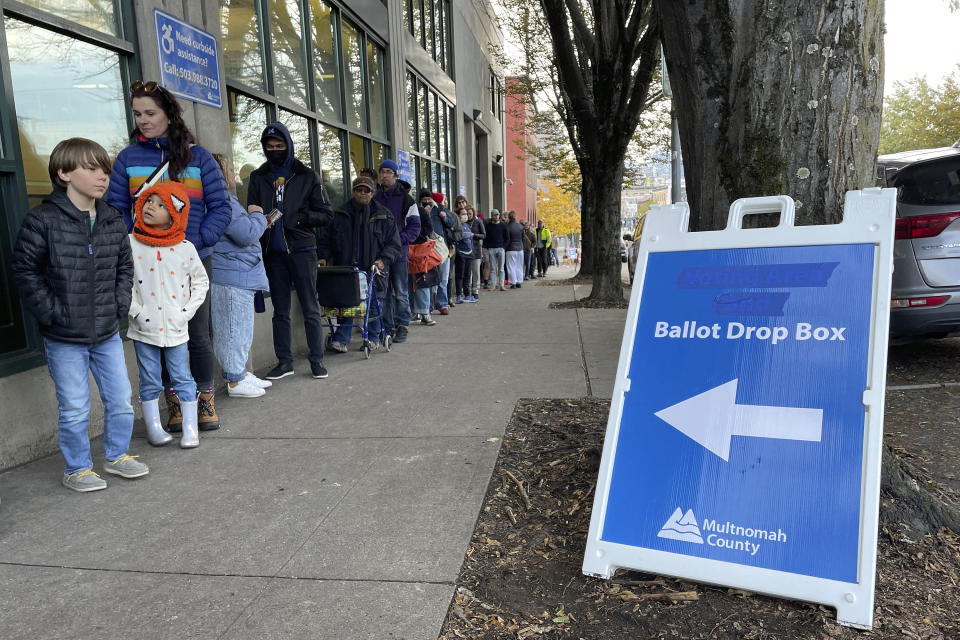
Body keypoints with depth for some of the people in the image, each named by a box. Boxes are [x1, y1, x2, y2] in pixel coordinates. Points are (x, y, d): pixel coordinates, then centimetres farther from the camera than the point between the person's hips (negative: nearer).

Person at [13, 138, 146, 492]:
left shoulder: (114, 221, 4)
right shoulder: (42, 220, -11)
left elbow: (125, 267, 14)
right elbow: (25, 270, -8)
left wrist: (119, 304, 3)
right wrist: (52, 312, -12)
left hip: (108, 333, 5)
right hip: (64, 338, -4)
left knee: (121, 400, 12)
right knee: (75, 410, 5)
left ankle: (117, 455, 33)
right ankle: (77, 469, 24)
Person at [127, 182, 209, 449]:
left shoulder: (185, 247, 0)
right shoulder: (130, 243, -3)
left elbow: (201, 281, 9)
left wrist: (188, 310, -1)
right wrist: (136, 311, -9)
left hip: (176, 327, 0)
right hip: (144, 328, 0)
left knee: (183, 379, 6)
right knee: (150, 381, 10)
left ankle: (190, 429, 13)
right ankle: (154, 428, 22)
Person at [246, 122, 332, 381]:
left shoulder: (307, 176, 3)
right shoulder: (258, 178, 12)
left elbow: (325, 213, 1)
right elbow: (252, 214, 12)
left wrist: (296, 219, -13)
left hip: (301, 249, -3)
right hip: (273, 252, 3)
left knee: (310, 308, 0)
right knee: (280, 310, 9)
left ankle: (317, 359, 9)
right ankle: (284, 361, 17)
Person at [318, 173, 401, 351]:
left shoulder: (384, 217, 7)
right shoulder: (339, 215, 10)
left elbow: (394, 244, 6)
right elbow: (324, 239, 14)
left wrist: (384, 260, -10)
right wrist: (323, 257, -2)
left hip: (373, 271, 0)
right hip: (345, 269, 0)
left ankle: (372, 338, 21)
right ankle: (341, 340, -8)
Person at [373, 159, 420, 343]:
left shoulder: (405, 198, 0)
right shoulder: (374, 198, 11)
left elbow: (415, 226, -1)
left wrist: (400, 239, -14)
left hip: (398, 252, -4)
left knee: (400, 292, 0)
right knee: (383, 292, 6)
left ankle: (402, 327, 8)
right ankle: (387, 327, 14)